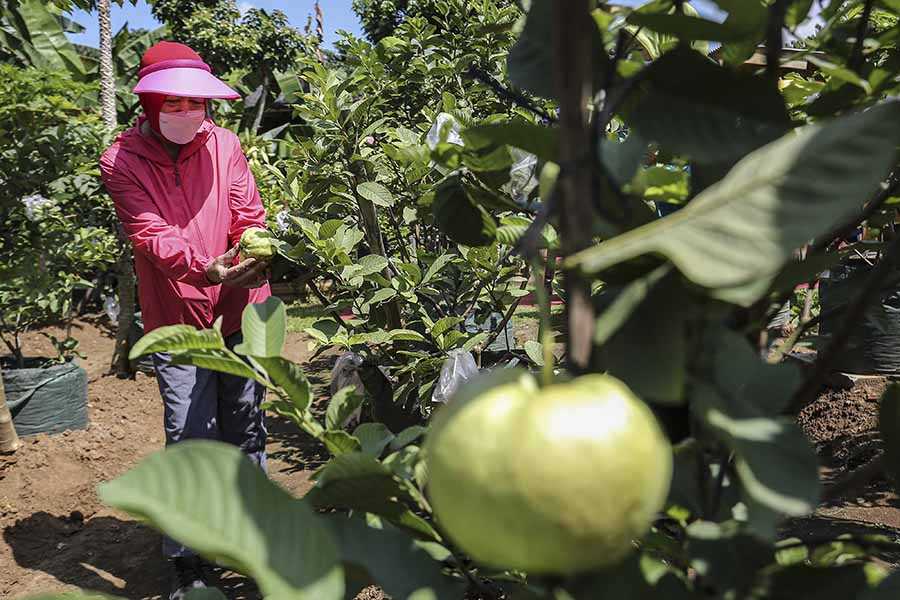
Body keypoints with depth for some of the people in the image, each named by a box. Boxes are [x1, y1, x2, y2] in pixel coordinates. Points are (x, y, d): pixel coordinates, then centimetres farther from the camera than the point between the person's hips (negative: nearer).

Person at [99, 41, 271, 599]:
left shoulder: (224, 143, 4)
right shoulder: (123, 160, -4)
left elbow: (249, 213, 1)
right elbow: (152, 234, -16)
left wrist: (257, 255, -22)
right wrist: (204, 268, -35)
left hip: (241, 314, 3)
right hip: (178, 322, -2)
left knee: (247, 431, 12)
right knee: (192, 442, -2)